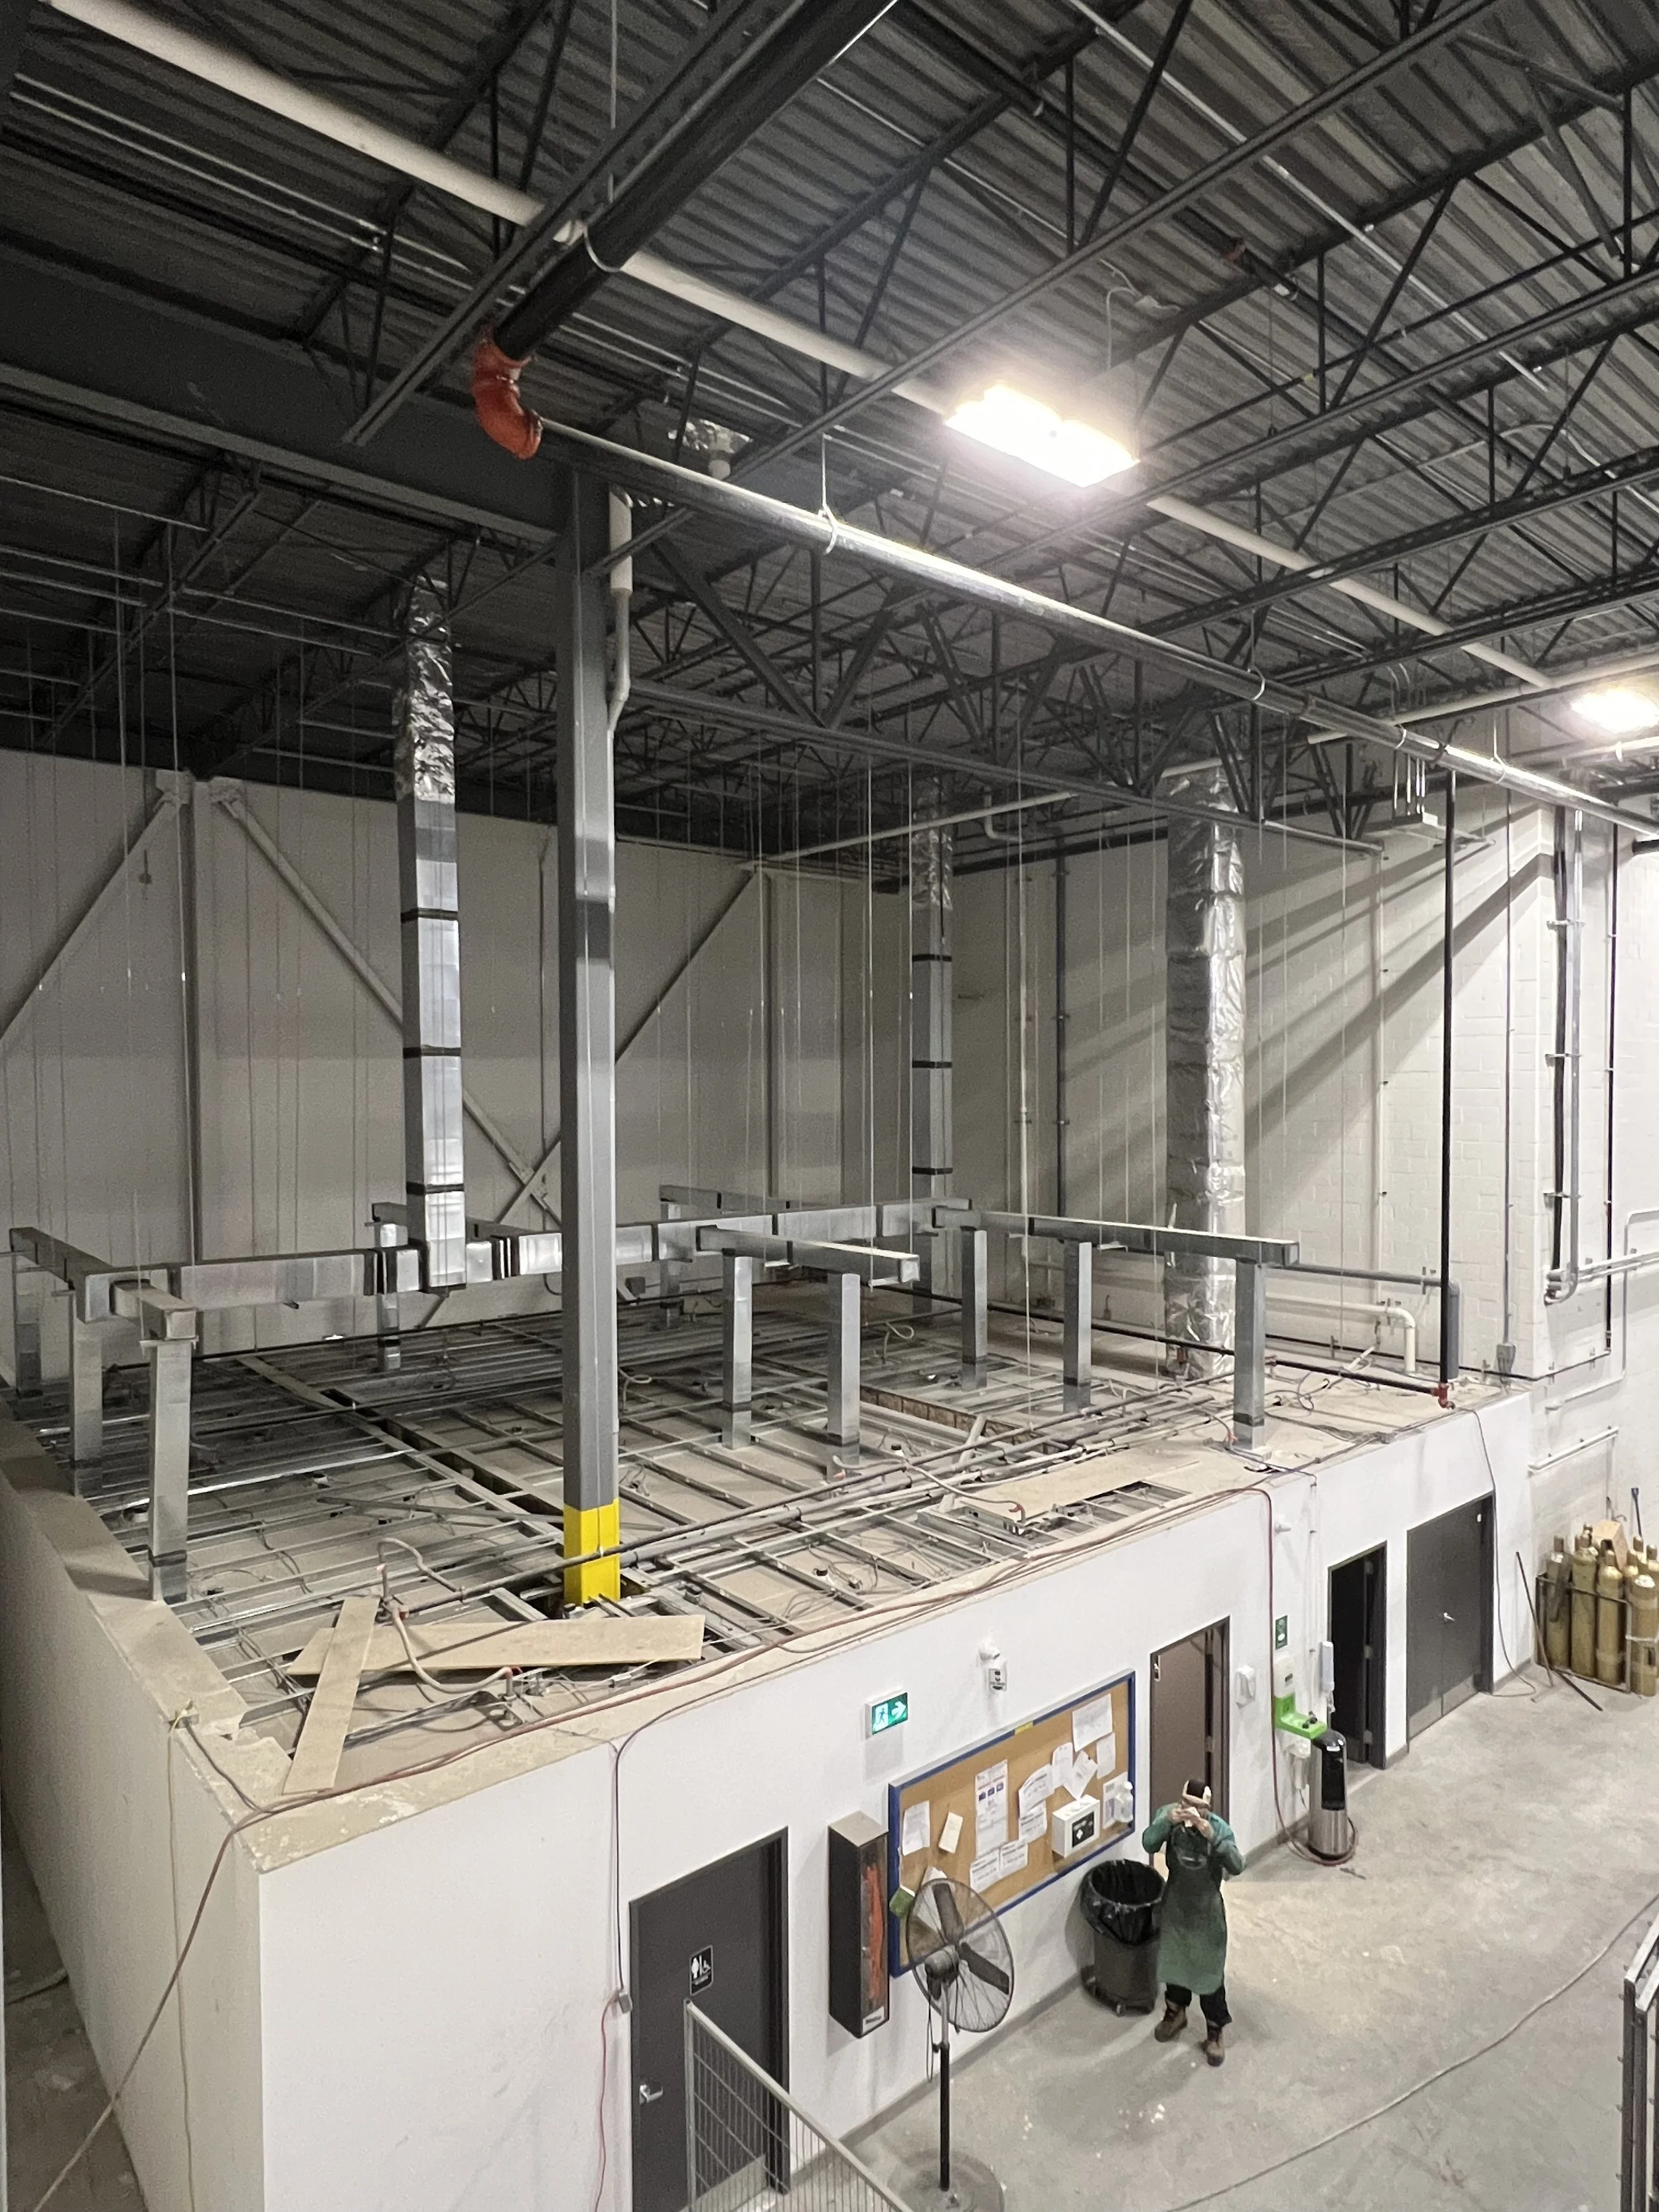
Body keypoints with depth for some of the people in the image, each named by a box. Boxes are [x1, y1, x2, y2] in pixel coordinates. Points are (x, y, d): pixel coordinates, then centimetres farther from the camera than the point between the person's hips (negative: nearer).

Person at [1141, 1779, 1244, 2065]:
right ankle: (1176, 2012, 47)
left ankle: (1214, 2034, 32)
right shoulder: (1167, 1815, -18)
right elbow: (1148, 1845, -30)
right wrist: (1167, 1822, -47)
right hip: (1175, 1904, 3)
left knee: (1210, 1971, 10)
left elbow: (1237, 1866, -35)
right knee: (1174, 1961, 21)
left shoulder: (1218, 1827, -24)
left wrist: (1211, 1835, -48)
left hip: (1206, 1909, -3)